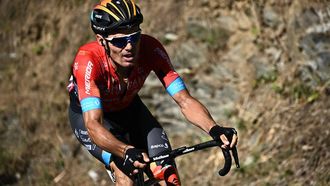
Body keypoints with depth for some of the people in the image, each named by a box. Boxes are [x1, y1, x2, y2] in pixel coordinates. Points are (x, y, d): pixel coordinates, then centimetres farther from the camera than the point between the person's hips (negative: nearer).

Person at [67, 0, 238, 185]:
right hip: (87, 112, -3)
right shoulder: (88, 60, -39)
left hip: (128, 107, 3)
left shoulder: (150, 49, -31)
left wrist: (214, 129, -50)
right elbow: (93, 125, -47)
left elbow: (184, 101, -32)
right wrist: (127, 152, -65)